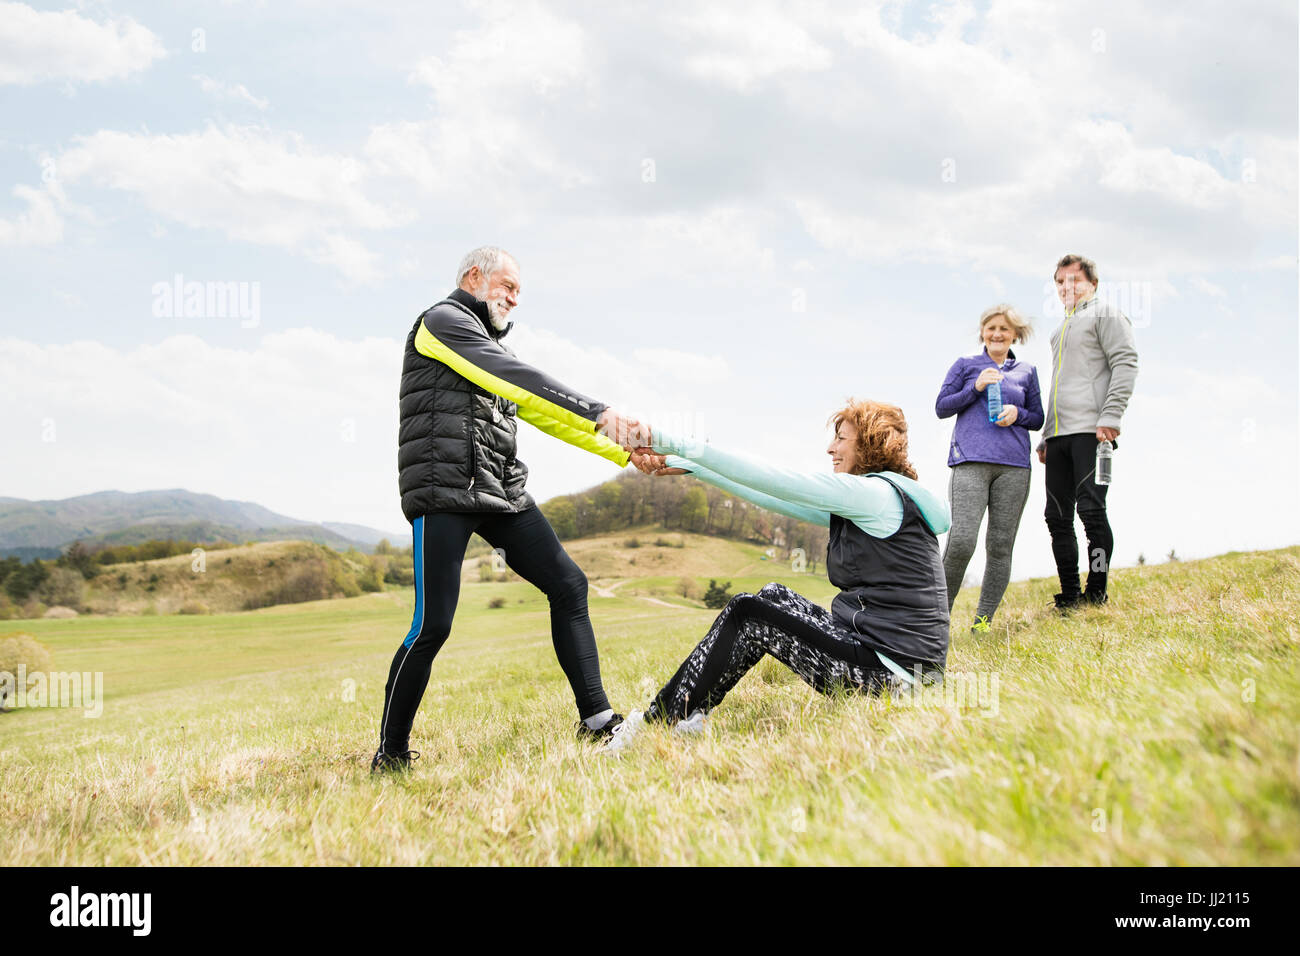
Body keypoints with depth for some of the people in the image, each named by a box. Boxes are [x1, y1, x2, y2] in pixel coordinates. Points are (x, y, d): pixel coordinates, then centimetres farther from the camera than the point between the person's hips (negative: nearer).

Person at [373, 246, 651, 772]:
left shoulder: (491, 348, 26)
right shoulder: (442, 321, 0)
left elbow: (546, 413, 22)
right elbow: (518, 379, -14)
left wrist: (625, 453, 12)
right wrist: (599, 412, -21)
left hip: (501, 493, 9)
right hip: (444, 492, -9)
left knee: (569, 585, 0)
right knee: (433, 625, -11)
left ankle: (597, 719, 3)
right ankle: (390, 752, 4)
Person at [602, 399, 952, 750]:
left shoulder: (875, 493, -12)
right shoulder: (861, 505, 16)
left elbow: (769, 481, -15)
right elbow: (773, 498, 14)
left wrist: (676, 445, -13)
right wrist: (685, 466, 12)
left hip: (893, 666, -9)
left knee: (746, 614, -4)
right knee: (774, 597, 13)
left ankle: (655, 723, 4)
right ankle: (688, 716, 10)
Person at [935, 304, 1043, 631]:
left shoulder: (1027, 372, 18)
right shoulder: (966, 365, 12)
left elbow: (1038, 418, 20)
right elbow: (941, 407, 8)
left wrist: (1018, 414, -2)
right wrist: (976, 387, -6)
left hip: (1013, 466, 3)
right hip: (970, 461, -3)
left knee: (1001, 545, -1)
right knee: (961, 541, -17)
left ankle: (983, 622, 5)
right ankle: (939, 614, -3)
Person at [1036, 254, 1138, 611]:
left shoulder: (1105, 314, 5)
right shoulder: (1060, 331, 28)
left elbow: (1125, 362, -8)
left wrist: (1110, 415, -18)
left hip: (1090, 431, -8)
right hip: (1059, 435, 8)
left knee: (1091, 509, -12)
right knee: (1058, 516, 4)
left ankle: (1096, 596, -8)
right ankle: (1070, 598, 9)